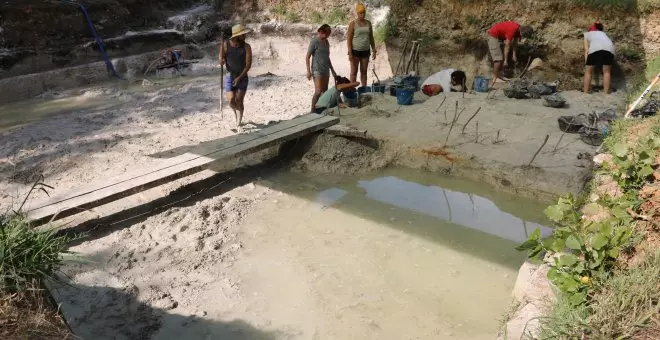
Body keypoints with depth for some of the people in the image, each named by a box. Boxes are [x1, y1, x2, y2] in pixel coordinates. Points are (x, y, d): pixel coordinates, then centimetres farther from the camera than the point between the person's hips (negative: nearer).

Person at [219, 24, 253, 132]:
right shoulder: (226, 45, -9)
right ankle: (237, 111, 28)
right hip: (229, 77, 1)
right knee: (231, 101, -6)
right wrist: (221, 61, -30)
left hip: (242, 77, -1)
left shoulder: (246, 47, -11)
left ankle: (238, 125, 2)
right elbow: (221, 62, -5)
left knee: (239, 101, -6)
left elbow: (248, 64, -12)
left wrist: (239, 77, -19)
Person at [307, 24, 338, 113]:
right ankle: (312, 111, -8)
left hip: (326, 70, 8)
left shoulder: (326, 42, 14)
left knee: (325, 92, 7)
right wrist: (308, 71, -16)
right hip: (317, 70, -8)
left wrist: (332, 70, 23)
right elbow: (307, 57, -9)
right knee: (318, 91, -15)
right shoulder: (314, 42, -8)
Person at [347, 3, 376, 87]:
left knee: (364, 71, 8)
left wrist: (374, 51, 6)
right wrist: (350, 53, -16)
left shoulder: (368, 23, 7)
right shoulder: (353, 24, -6)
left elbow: (371, 38, 12)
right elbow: (349, 39, -9)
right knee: (354, 72, -1)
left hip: (365, 51, 4)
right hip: (355, 51, -4)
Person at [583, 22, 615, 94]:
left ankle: (586, 92, 10)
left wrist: (586, 63, 13)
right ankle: (606, 92, 13)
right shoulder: (603, 33, 40)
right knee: (607, 72, 14)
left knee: (588, 71, 11)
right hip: (609, 49, 3)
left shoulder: (587, 34, 30)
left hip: (595, 48, -3)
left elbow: (586, 49, 17)